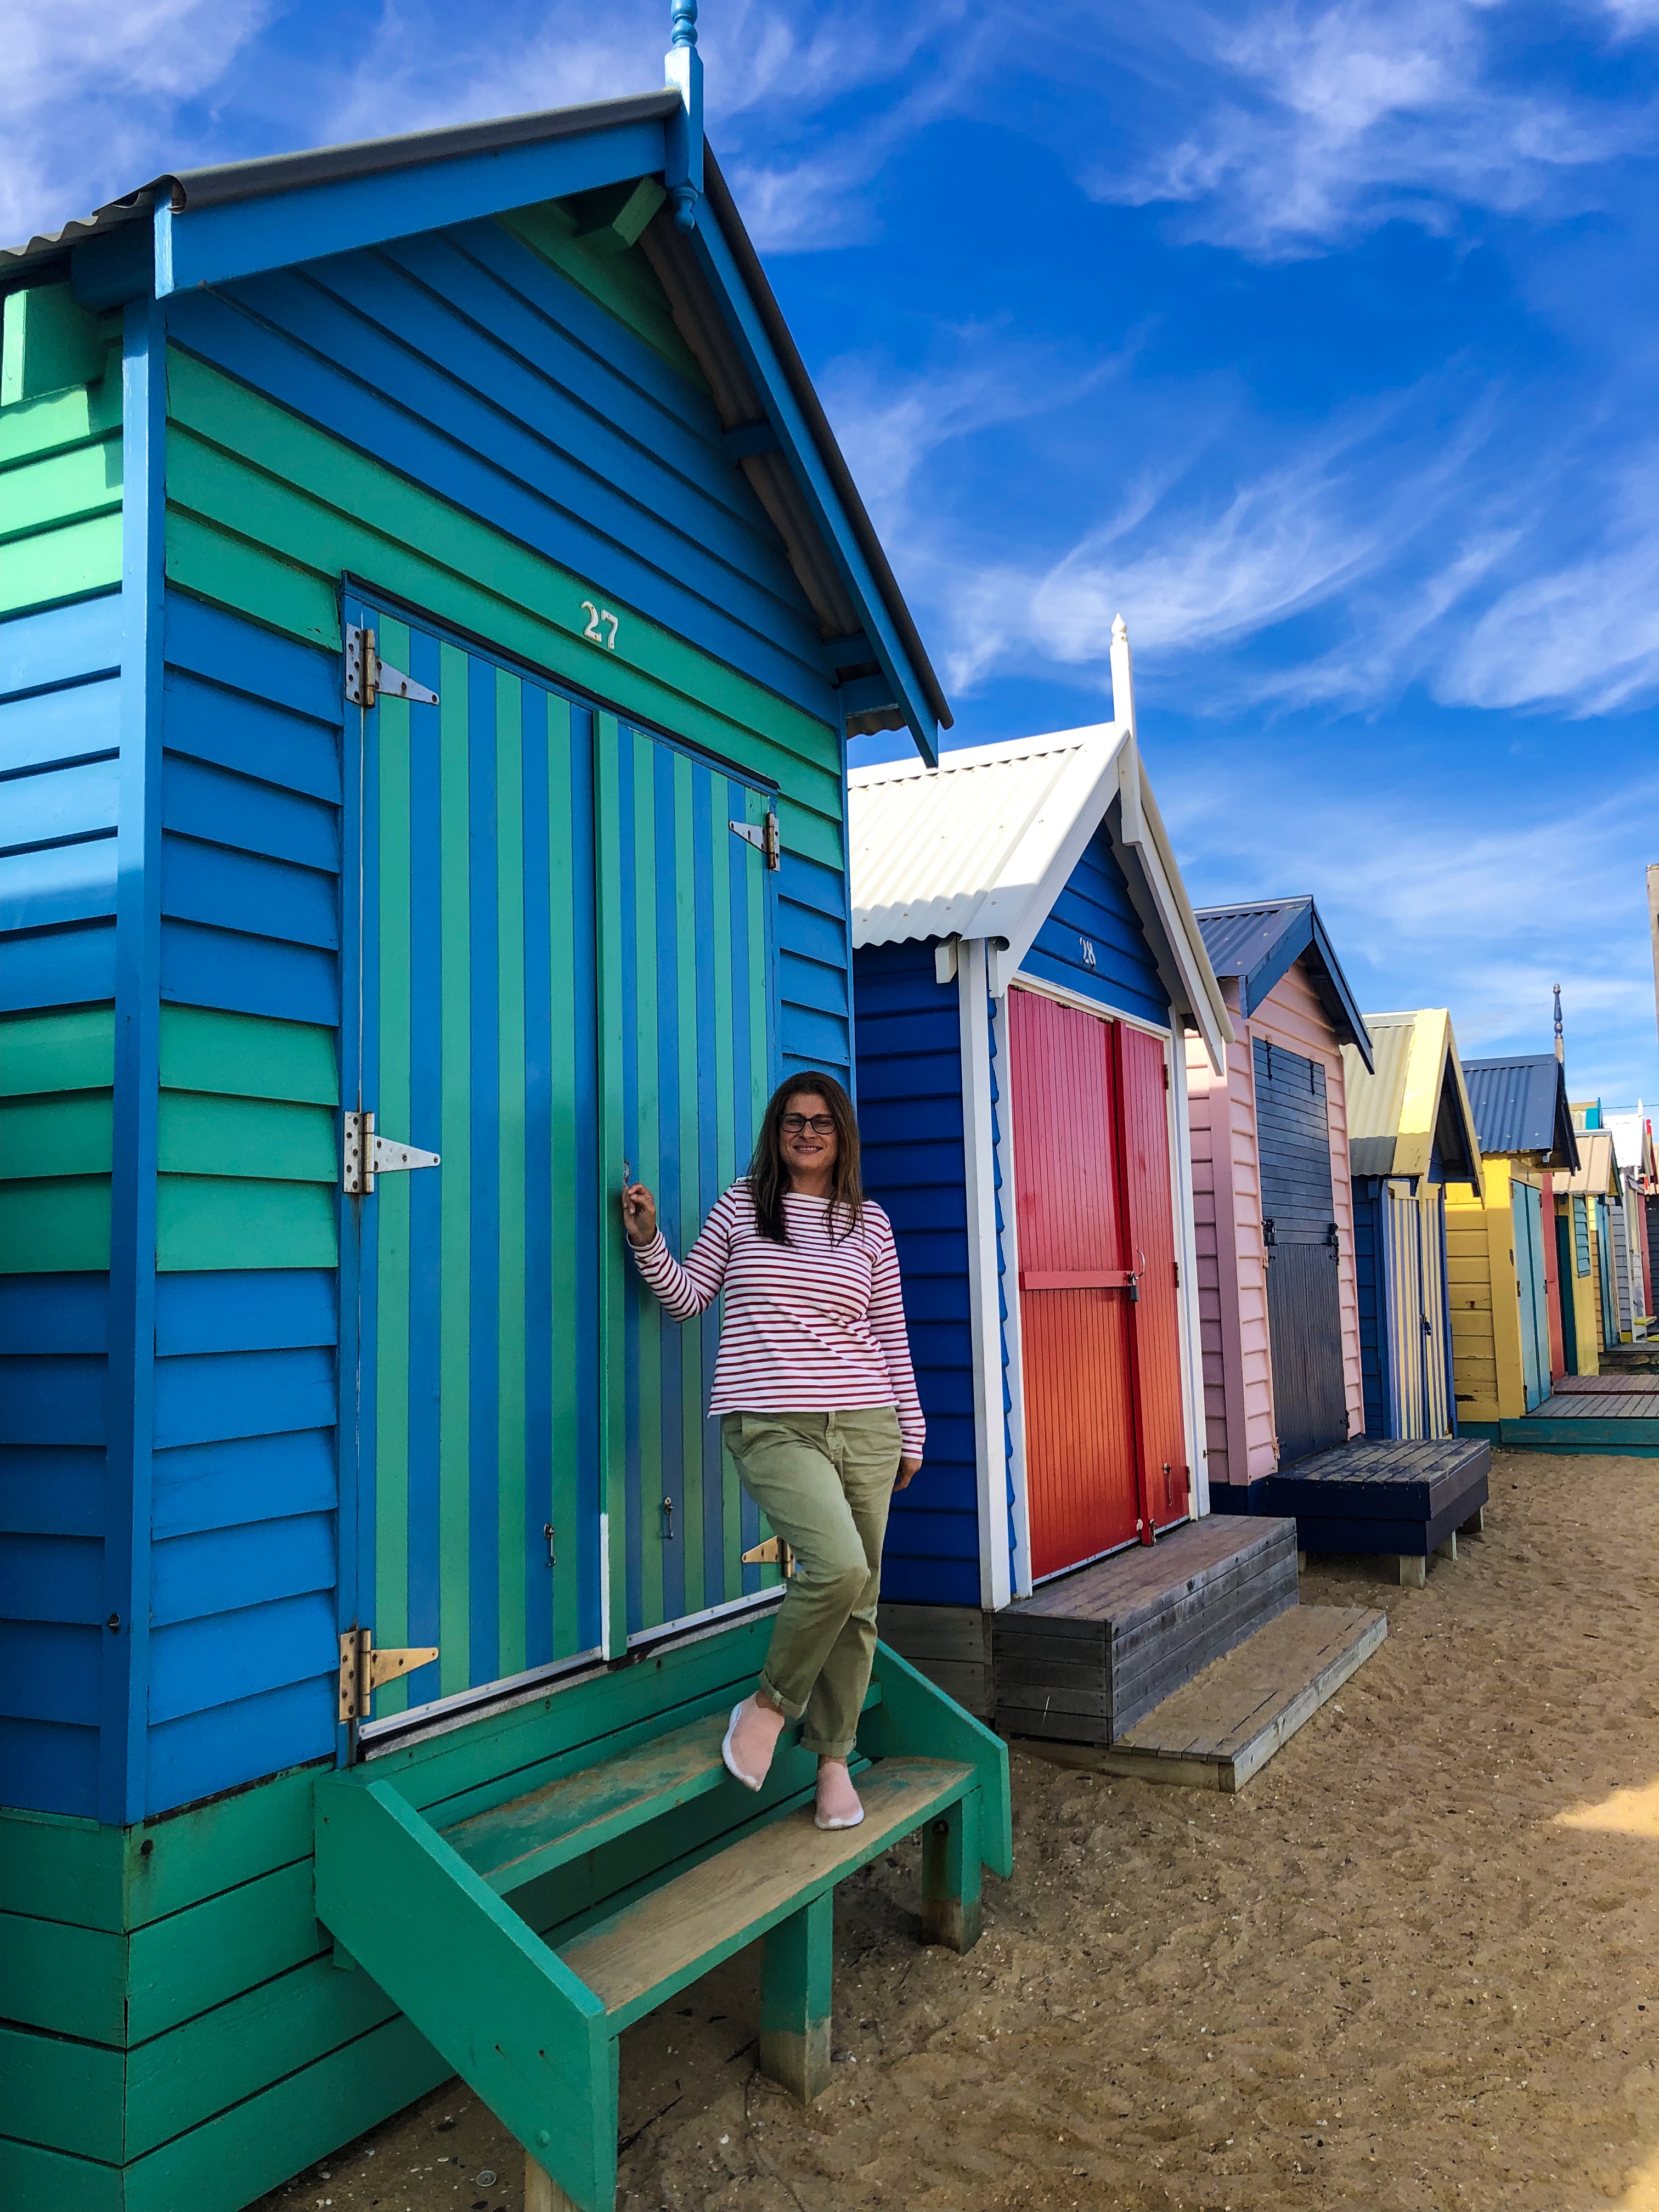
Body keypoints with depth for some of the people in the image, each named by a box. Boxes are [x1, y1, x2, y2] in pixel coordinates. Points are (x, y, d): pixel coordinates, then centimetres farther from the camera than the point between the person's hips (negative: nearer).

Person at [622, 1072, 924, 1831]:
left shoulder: (869, 1222, 11)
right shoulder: (741, 1206, 7)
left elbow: (891, 1334, 13)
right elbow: (687, 1298, 10)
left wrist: (911, 1429, 13)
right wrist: (648, 1242, -6)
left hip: (864, 1427, 4)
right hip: (771, 1426, -3)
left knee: (857, 1601, 6)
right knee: (839, 1564, -25)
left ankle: (833, 1758, 24)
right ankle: (769, 1703, 0)